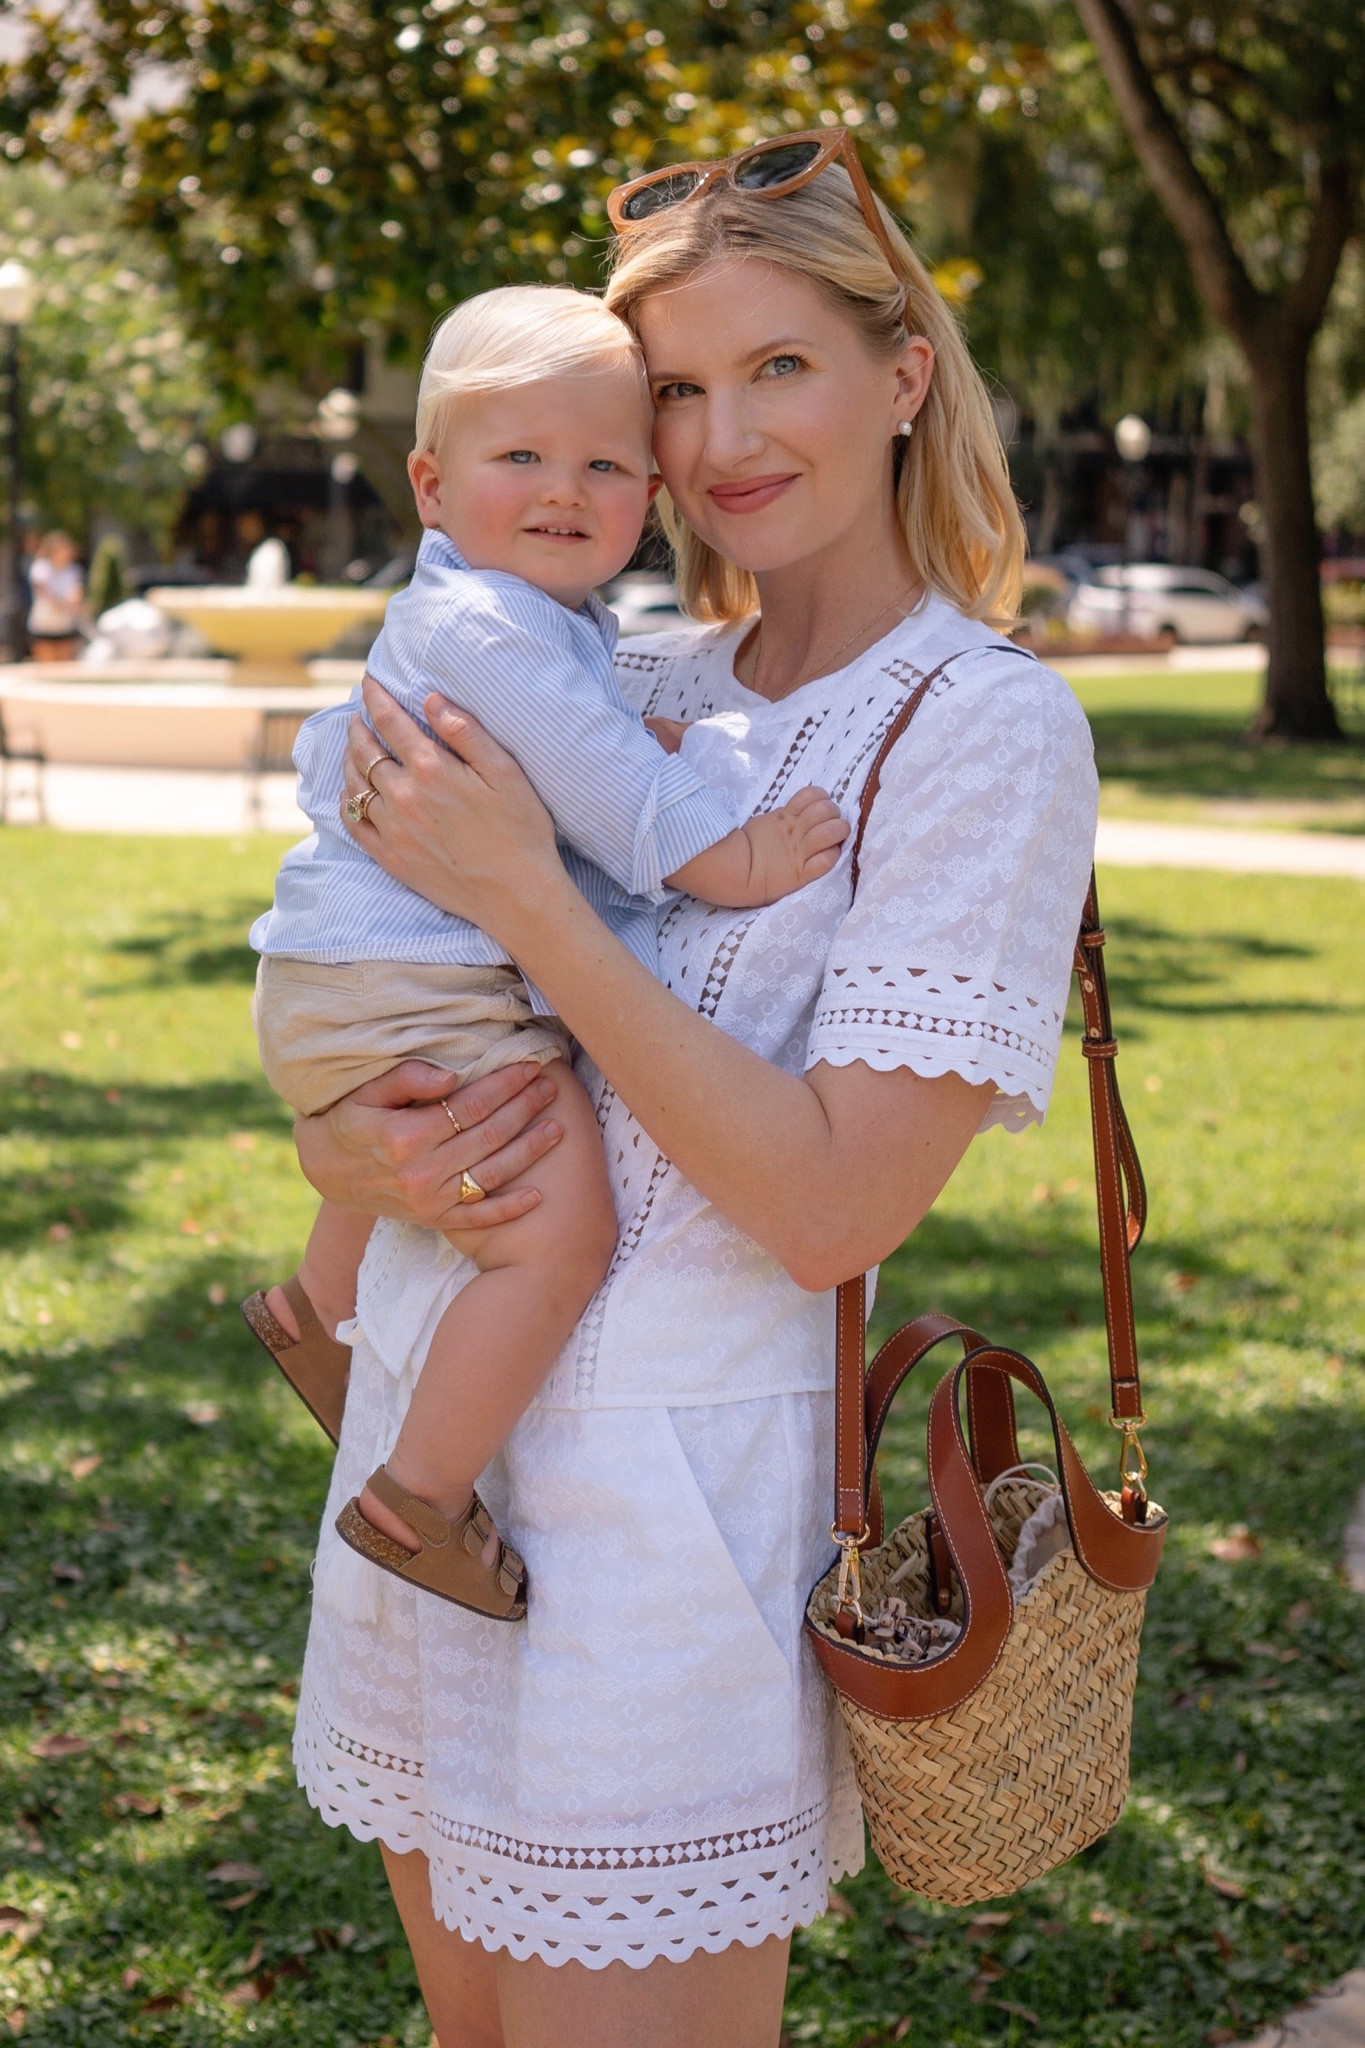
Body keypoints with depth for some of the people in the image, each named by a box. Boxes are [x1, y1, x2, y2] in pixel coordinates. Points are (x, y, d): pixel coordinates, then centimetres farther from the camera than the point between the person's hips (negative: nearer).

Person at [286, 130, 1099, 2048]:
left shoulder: (985, 723, -10)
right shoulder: (618, 689, 8)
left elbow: (831, 1210, -19)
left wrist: (526, 898, -19)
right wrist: (358, 1152, -11)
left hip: (667, 1490, -6)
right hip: (429, 1447, 7)